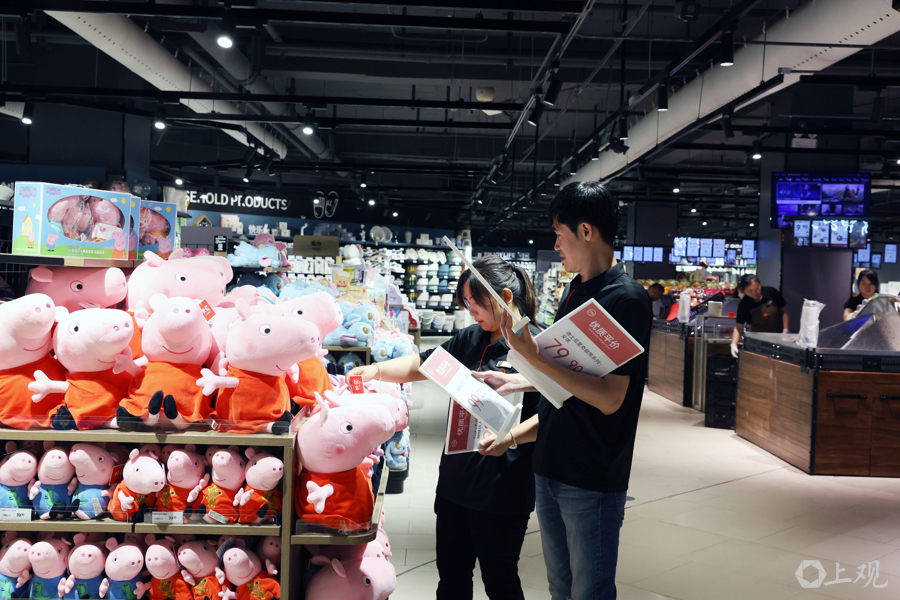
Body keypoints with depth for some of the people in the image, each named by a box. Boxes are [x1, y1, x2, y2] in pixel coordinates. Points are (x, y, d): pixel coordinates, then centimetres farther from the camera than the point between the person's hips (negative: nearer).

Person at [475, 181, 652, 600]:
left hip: (593, 479, -8)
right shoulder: (575, 291, 10)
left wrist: (534, 358, -26)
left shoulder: (625, 298, -17)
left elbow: (609, 397, -24)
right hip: (550, 469, 8)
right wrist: (517, 381, 11)